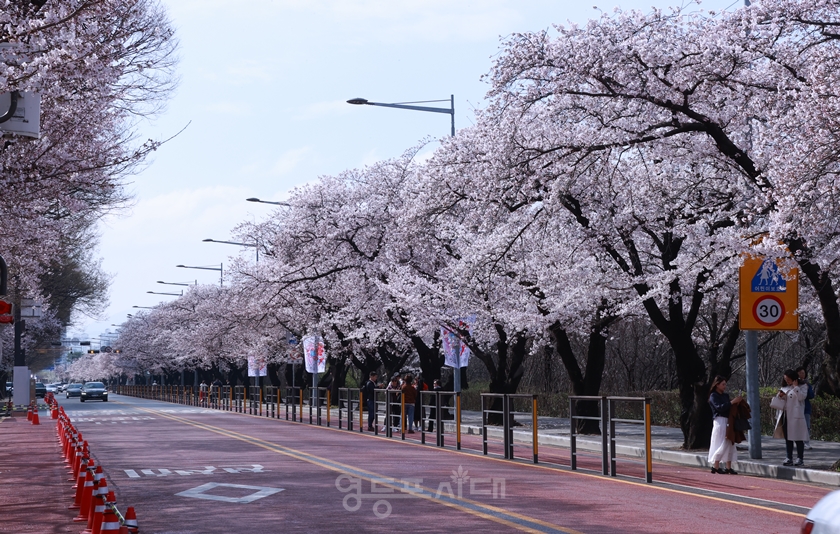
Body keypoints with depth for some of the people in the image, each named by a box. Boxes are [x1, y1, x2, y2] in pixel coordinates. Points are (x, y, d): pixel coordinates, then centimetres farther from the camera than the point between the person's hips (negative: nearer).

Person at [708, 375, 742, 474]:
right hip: (720, 421, -7)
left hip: (728, 421, 7)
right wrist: (732, 402, -21)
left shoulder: (726, 395, 17)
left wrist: (736, 402, 0)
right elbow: (719, 407, -19)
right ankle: (715, 466, 0)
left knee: (730, 444, 5)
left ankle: (728, 467, 9)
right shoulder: (713, 396, -5)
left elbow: (729, 407, 17)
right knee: (722, 444, -8)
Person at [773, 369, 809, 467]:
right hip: (785, 416, 6)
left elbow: (802, 397, -14)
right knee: (787, 438, 8)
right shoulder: (784, 388, 18)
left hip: (796, 416, -6)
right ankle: (789, 459, 13)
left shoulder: (802, 386, 2)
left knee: (798, 438, -4)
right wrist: (780, 396, -1)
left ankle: (800, 459, 1)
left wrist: (796, 387, -13)